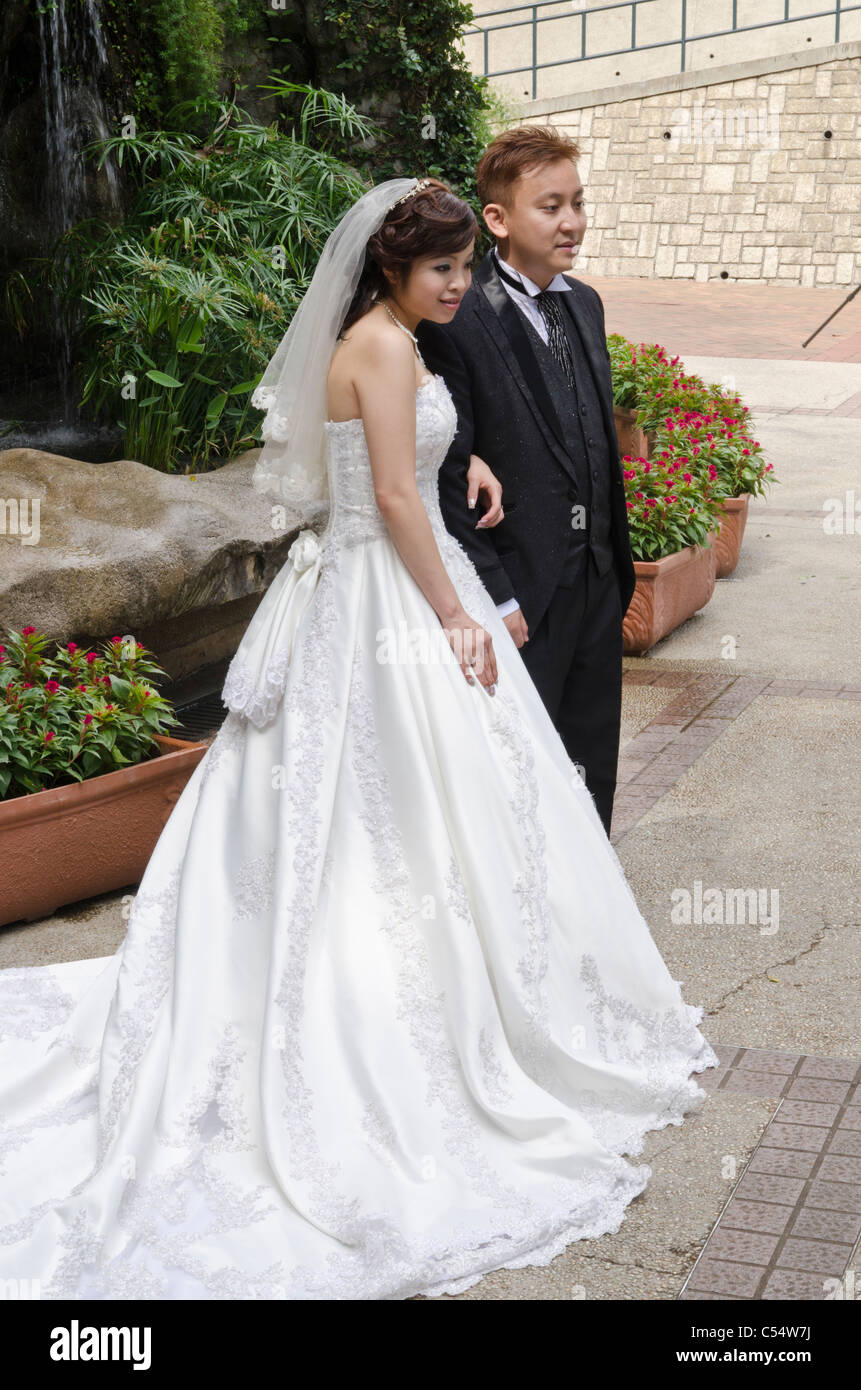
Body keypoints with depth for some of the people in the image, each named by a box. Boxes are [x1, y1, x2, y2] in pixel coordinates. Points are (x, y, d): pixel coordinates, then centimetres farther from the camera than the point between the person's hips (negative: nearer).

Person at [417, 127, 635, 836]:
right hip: (521, 593, -7)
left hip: (597, 583, 7)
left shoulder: (586, 304, 9)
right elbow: (448, 479, -15)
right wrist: (494, 598, -15)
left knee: (589, 773, 17)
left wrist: (617, 560, 15)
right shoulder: (455, 324, -15)